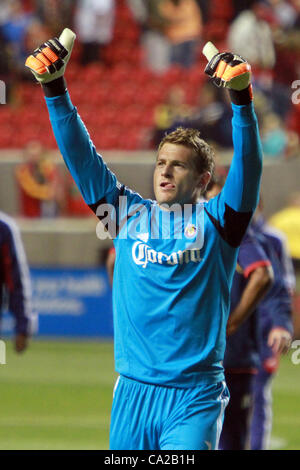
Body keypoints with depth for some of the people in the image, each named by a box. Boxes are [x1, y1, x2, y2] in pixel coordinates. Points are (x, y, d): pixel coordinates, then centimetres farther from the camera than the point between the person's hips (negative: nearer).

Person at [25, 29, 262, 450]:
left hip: (194, 397, -3)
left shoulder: (216, 221, 3)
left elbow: (248, 166, -11)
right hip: (133, 392, 3)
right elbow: (81, 158, 7)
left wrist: (241, 99, -28)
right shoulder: (130, 213, 11)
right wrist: (54, 89, -3)